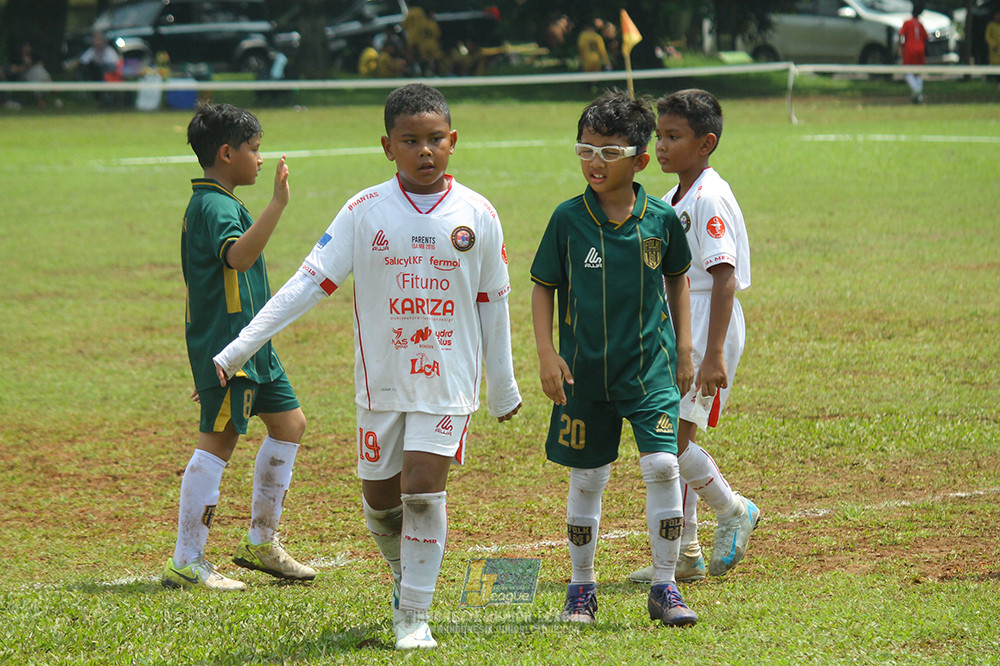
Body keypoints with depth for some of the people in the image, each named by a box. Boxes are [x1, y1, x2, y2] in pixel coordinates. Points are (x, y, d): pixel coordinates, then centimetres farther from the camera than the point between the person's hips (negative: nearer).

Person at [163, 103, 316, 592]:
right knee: (218, 441, -9)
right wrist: (278, 204, -40)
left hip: (249, 345, 11)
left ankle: (260, 542, 23)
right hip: (225, 346, -11)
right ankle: (186, 563, -5)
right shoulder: (215, 206, -16)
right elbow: (238, 255, -37)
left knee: (290, 423, 15)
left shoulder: (209, 204, 17)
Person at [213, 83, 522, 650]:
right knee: (380, 498, 9)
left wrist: (504, 386, 13)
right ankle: (405, 573, 39)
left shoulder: (477, 215, -2)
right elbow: (309, 284, -4)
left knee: (423, 491, -13)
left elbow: (493, 304, 8)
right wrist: (238, 349, -10)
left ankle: (416, 615, -2)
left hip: (448, 379, -2)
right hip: (382, 381, 2)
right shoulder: (365, 212, -3)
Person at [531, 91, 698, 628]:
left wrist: (683, 351, 11)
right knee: (587, 478, 9)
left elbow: (677, 280, 13)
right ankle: (582, 587, 24)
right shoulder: (568, 219, -5)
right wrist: (546, 353, -6)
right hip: (584, 369, 0)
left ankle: (664, 586, -3)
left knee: (662, 465, -13)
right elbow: (543, 287, 3)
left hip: (651, 365, 0)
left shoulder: (661, 219, -3)